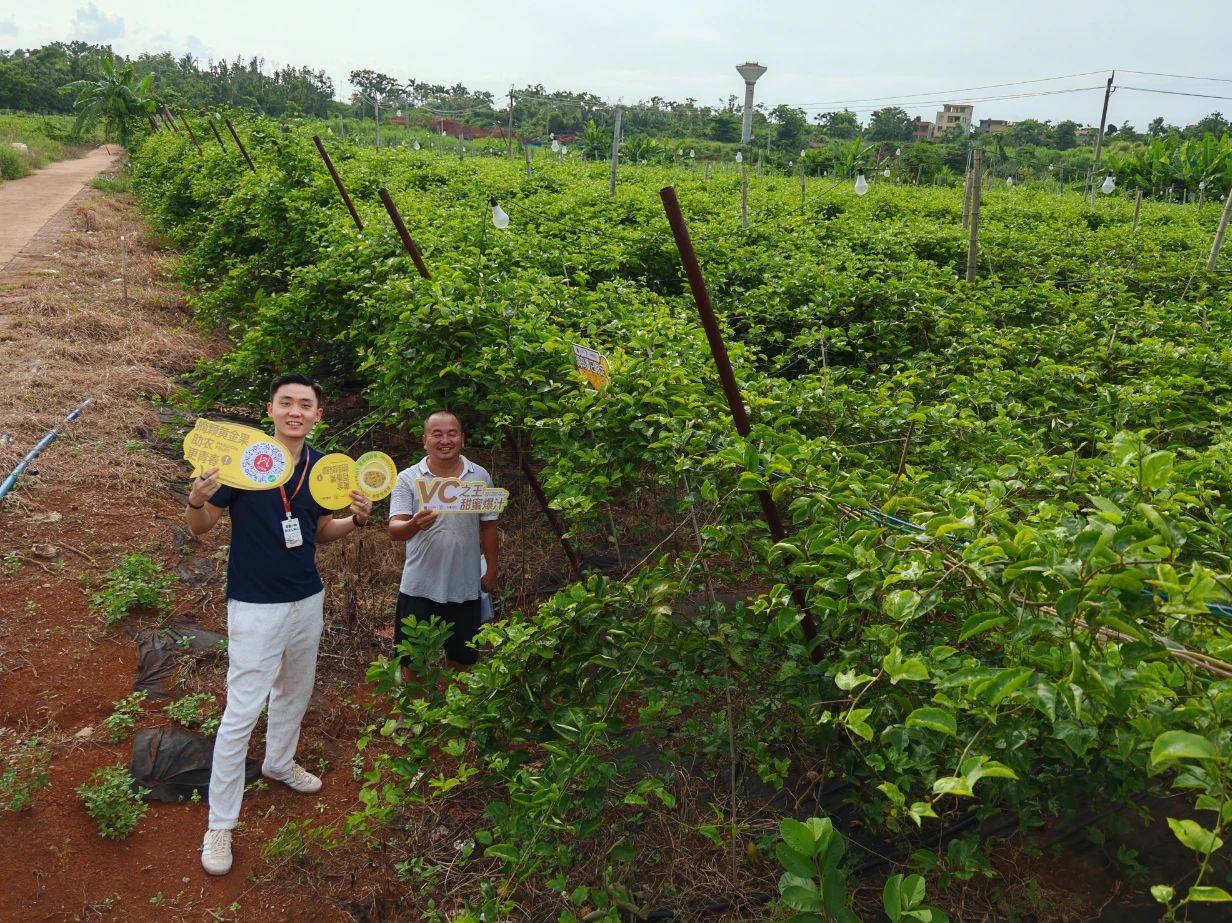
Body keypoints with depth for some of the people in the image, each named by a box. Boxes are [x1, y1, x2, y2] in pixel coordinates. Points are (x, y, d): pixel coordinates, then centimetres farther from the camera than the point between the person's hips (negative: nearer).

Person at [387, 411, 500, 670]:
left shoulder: (481, 477, 3)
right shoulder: (407, 479, -4)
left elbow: (488, 527, 10)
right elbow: (394, 530, -14)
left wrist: (492, 571, 9)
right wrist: (414, 524, -35)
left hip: (465, 588, 2)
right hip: (419, 588, -2)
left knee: (461, 658, 14)